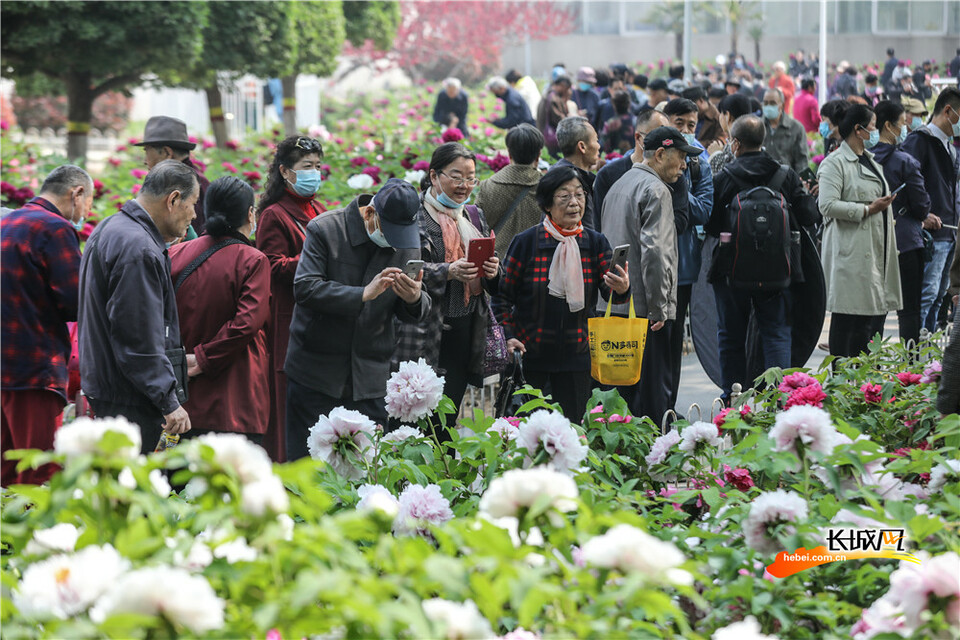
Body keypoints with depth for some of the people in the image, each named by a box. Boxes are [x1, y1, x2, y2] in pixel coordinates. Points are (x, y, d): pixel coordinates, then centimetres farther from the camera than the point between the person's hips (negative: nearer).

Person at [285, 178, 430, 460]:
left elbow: (413, 315, 7)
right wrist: (364, 294, -26)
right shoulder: (325, 229, -8)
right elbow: (305, 289, -18)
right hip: (316, 373, -3)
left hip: (370, 379, 3)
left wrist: (415, 299, -17)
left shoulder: (408, 243, 4)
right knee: (305, 461, 0)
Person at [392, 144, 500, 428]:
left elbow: (491, 286, 20)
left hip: (469, 330, 6)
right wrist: (450, 271, -25)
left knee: (451, 415, 5)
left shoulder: (474, 216, 17)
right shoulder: (414, 216, -5)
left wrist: (493, 271, -3)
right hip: (429, 334, -6)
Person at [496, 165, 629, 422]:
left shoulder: (595, 243, 2)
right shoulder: (526, 242, -5)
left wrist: (622, 289, -32)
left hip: (575, 355, 2)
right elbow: (504, 294, 2)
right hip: (530, 352, -2)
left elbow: (610, 291, -8)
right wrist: (508, 336, -10)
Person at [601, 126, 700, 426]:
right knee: (654, 386, -7)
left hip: (614, 302, 9)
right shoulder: (656, 190, -10)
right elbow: (654, 252, -19)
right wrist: (658, 309, -17)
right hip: (643, 304, -9)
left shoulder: (619, 185, 20)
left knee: (625, 386, 11)